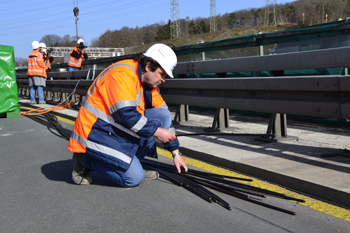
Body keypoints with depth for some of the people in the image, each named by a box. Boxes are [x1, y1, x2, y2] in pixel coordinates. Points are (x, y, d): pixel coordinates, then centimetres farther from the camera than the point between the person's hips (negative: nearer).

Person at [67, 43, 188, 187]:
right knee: (134, 179, -17)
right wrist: (156, 132, -19)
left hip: (120, 133, 9)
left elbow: (163, 116, 12)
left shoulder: (149, 83, 8)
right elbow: (126, 115, -28)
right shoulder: (122, 74, -20)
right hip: (96, 135, -9)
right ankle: (86, 160, 2)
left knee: (164, 115, -2)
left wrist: (176, 153, 11)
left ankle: (131, 165, 3)